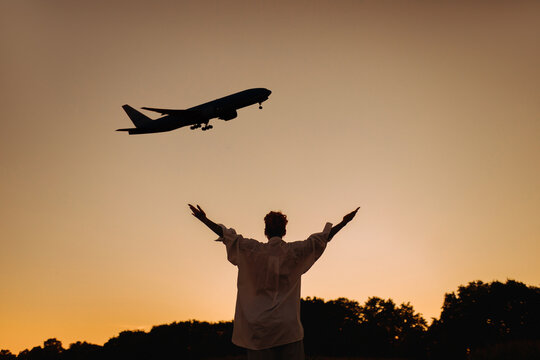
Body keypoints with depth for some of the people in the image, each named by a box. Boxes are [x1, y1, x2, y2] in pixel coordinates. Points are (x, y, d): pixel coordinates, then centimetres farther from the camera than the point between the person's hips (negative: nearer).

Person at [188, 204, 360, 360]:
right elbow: (324, 237, 4)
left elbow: (227, 235, 2)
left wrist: (203, 219, 9)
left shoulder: (253, 250, 0)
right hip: (288, 325, 0)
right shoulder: (294, 251, 0)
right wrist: (344, 222, 11)